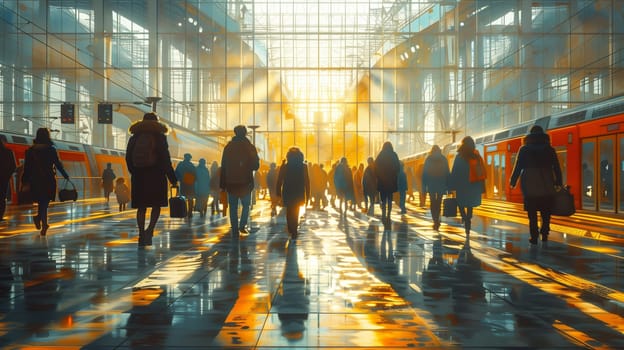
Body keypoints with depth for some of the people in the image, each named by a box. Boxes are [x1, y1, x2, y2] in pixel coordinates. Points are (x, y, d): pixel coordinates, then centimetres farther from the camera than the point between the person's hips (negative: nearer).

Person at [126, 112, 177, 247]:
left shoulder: (134, 138, 9)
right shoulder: (160, 137, -2)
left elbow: (128, 159, 11)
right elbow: (165, 160, -6)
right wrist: (173, 179, -2)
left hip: (138, 177, 3)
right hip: (156, 176, -3)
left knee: (141, 207, 7)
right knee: (156, 205, 4)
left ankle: (142, 234, 4)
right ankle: (149, 231, -14)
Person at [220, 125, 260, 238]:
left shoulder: (228, 147, 3)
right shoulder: (250, 147, -4)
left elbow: (223, 166, 3)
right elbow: (256, 165, -4)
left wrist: (222, 184, 5)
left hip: (231, 183, 1)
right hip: (246, 182, -1)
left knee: (233, 208, 6)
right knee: (246, 205, 15)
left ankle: (235, 231, 1)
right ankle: (242, 226, 1)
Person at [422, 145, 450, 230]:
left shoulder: (428, 159, 1)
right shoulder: (443, 159, 3)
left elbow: (424, 173, -1)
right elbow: (447, 173, 2)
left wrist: (424, 186, 2)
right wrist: (447, 185, 4)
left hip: (431, 184, -1)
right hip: (441, 184, 1)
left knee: (433, 202, 2)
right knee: (438, 202, 10)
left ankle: (435, 221, -9)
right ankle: (437, 220, 9)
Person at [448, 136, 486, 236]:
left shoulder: (459, 157, -8)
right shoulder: (477, 157, 1)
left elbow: (454, 173, -8)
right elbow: (482, 173, 2)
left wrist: (451, 186, -3)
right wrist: (481, 187, 7)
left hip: (462, 186, -3)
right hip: (474, 186, 3)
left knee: (461, 204, 11)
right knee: (469, 205, 11)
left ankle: (465, 219, -13)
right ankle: (467, 227, 8)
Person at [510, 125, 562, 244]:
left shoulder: (524, 149, 1)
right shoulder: (550, 149, 6)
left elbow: (518, 167, -1)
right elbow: (557, 168, 4)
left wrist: (513, 182, 6)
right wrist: (558, 183, 9)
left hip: (530, 186, -1)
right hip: (547, 186, 1)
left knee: (532, 214, 2)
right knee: (546, 213, 13)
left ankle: (534, 237, -2)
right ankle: (544, 234, 10)